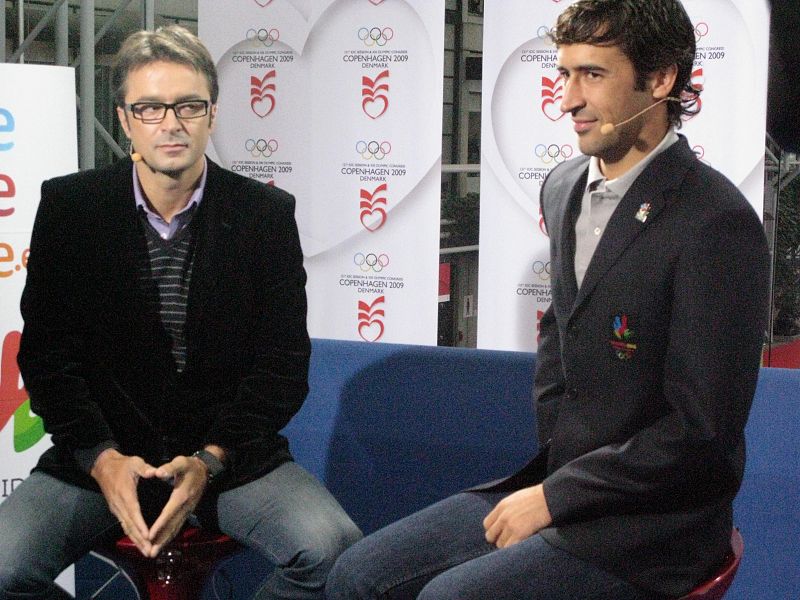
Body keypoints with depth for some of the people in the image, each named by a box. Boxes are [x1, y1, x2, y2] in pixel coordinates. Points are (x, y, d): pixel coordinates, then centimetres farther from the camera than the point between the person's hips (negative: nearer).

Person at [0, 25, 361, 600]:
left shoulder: (268, 213, -2)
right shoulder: (69, 206, 0)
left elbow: (285, 363, -3)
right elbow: (47, 353, 0)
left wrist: (209, 461, -15)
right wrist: (101, 459, -14)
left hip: (231, 452, 0)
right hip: (103, 452, 0)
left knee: (333, 548, -25)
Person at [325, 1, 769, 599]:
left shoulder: (717, 223, -18)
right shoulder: (565, 188, 7)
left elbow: (702, 431, -19)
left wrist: (555, 495, -14)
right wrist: (548, 468, 10)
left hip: (652, 522, -7)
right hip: (558, 486, 8)